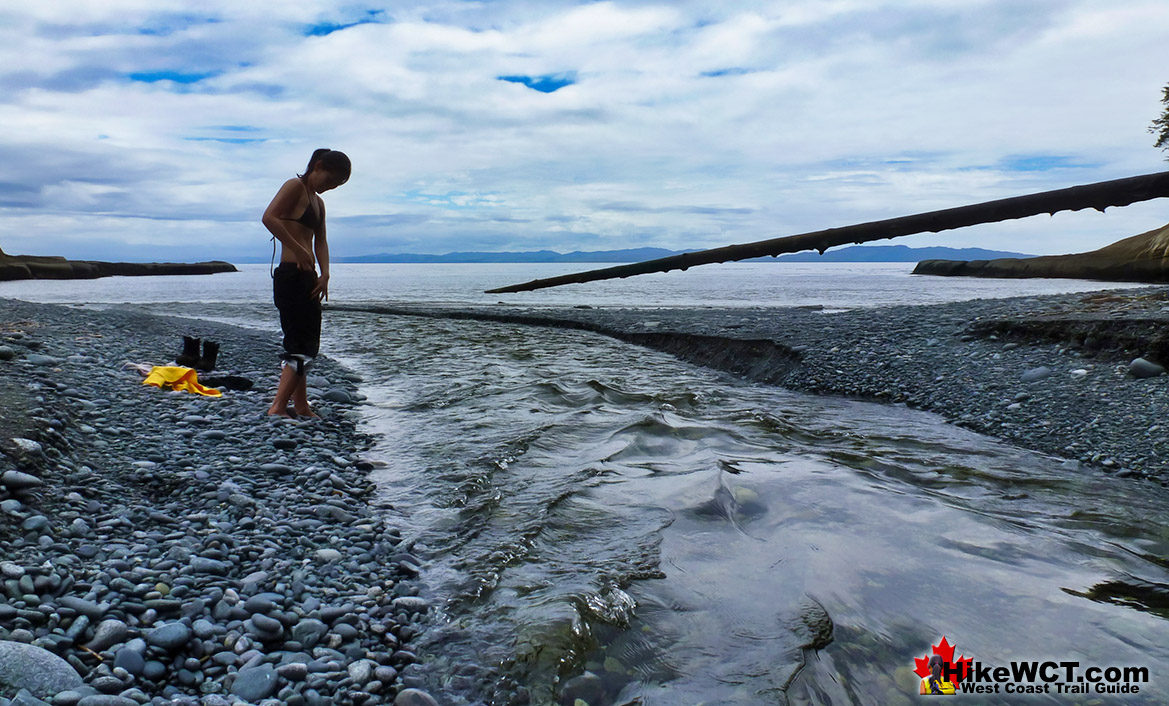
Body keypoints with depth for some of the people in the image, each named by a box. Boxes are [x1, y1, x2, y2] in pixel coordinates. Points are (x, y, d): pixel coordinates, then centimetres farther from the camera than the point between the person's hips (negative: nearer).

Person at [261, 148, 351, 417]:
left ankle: (301, 408, 20)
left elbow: (320, 241, 15)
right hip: (292, 275, -10)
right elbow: (269, 217, -19)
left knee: (306, 345, 12)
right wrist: (299, 251, -22)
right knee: (302, 347, -14)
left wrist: (324, 274, -1)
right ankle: (277, 408, -16)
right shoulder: (295, 186, -4)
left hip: (307, 279, 10)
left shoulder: (319, 203, 23)